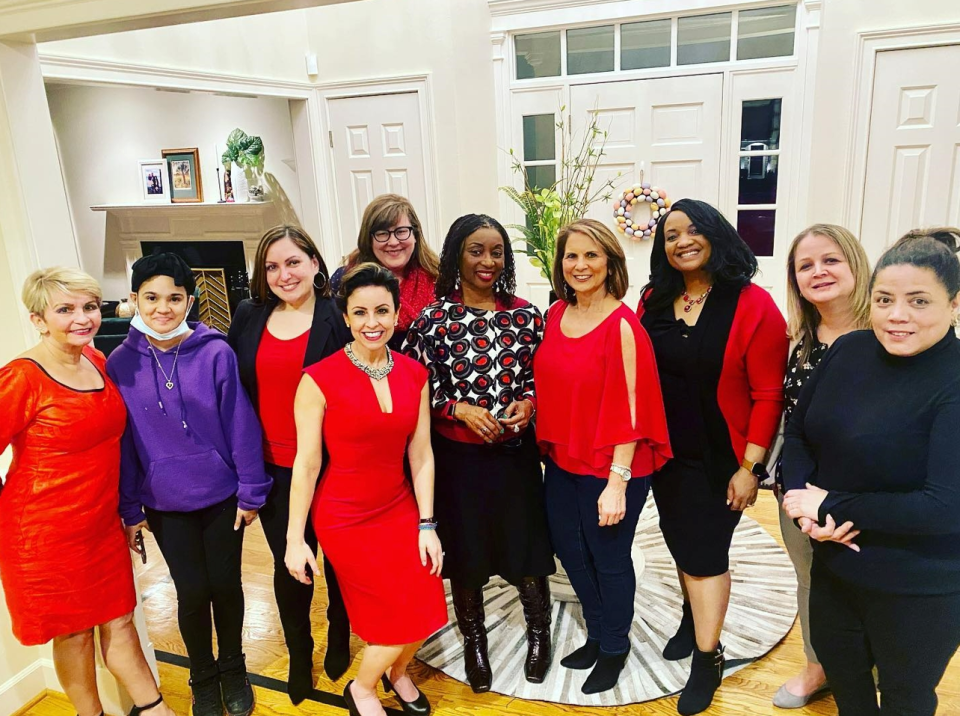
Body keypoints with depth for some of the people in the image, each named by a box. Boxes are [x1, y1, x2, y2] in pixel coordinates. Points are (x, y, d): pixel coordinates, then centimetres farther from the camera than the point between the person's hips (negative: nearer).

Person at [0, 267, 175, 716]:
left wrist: (127, 509, 15)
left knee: (120, 619, 16)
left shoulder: (97, 361, 2)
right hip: (46, 529, -5)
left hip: (102, 521, 6)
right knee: (73, 631, 13)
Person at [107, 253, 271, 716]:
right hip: (164, 504, 1)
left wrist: (250, 491, -6)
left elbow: (240, 425, -8)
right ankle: (202, 678, 34)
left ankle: (232, 669, 36)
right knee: (192, 592, 8)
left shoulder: (216, 352, -12)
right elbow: (122, 442, 0)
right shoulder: (120, 364, -6)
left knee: (226, 584, 10)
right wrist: (129, 510, 4)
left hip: (221, 495, -1)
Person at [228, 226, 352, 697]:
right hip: (272, 469, 3)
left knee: (337, 559, 15)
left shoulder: (338, 319, -9)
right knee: (288, 566, 14)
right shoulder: (248, 318, 4)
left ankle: (339, 638, 42)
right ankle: (299, 656, 37)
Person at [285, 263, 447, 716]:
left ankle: (397, 671, 41)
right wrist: (295, 538, -7)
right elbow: (306, 464, -12)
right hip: (345, 519, -4)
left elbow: (420, 454, 1)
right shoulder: (320, 379, -16)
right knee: (401, 616, 0)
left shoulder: (414, 374, -2)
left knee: (427, 611, 5)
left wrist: (426, 525, 0)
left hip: (401, 509, 4)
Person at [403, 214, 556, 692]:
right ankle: (474, 643, 39)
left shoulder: (526, 315, -1)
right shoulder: (432, 319, -6)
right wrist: (461, 409, -17)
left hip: (515, 452, 1)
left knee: (525, 550, 11)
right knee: (465, 555, 14)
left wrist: (526, 403, -13)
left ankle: (539, 632, 40)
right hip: (457, 456, -1)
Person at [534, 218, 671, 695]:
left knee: (609, 558, 11)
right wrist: (548, 445, 9)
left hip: (609, 467, -6)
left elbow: (630, 408, -19)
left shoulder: (622, 325, -18)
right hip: (562, 460, 7)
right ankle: (596, 635, 43)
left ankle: (614, 648, 37)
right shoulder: (556, 315, 2)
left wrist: (617, 482, -19)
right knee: (569, 550, 19)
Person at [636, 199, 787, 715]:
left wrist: (749, 466, -14)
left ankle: (707, 656, 23)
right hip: (666, 454, 5)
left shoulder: (753, 305, -14)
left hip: (721, 458, -4)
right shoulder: (653, 302, -1)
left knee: (705, 552, 3)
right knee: (682, 542, 19)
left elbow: (767, 395, -14)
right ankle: (695, 618, 45)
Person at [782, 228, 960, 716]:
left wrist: (831, 507, -21)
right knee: (839, 667, 26)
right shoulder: (849, 351, -6)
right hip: (836, 563, 5)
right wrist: (803, 500, -15)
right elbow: (798, 430, 2)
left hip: (920, 589, -5)